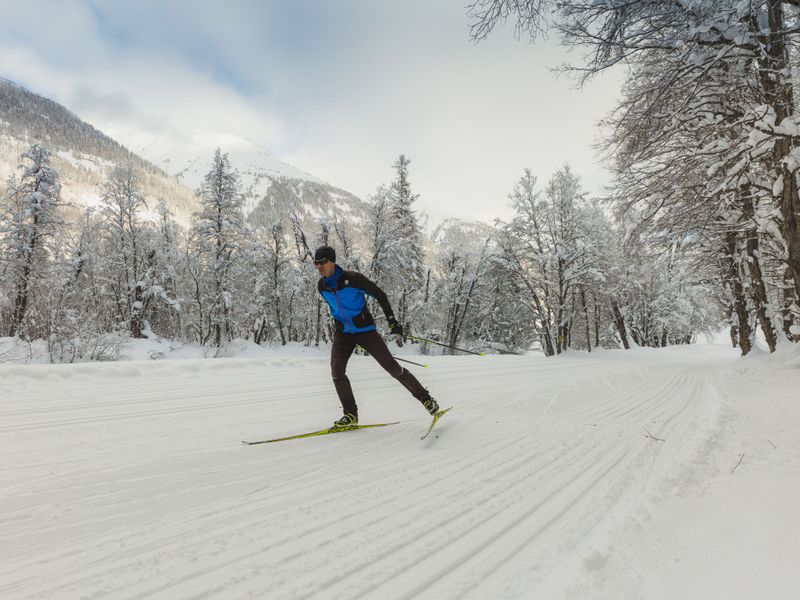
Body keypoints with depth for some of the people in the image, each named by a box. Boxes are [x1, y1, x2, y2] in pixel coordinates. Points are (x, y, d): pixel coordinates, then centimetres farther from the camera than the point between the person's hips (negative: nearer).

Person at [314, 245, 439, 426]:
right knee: (336, 371, -13)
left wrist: (392, 321, -11)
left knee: (392, 366, -3)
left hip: (365, 330, -5)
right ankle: (350, 414, 1)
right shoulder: (322, 286, 0)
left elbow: (380, 295, -9)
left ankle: (425, 398, 12)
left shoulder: (352, 278, -18)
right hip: (343, 334, 5)